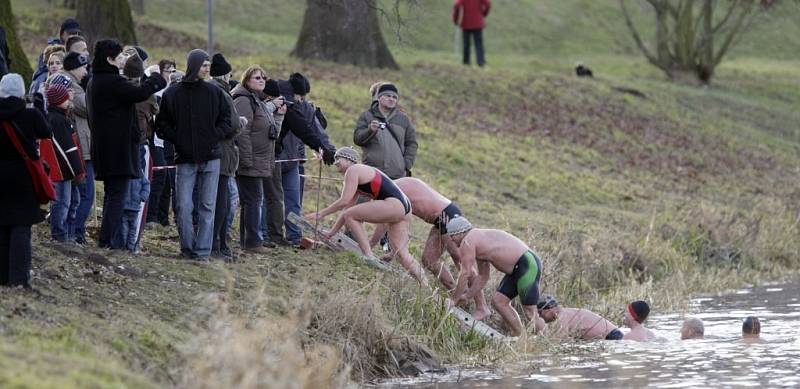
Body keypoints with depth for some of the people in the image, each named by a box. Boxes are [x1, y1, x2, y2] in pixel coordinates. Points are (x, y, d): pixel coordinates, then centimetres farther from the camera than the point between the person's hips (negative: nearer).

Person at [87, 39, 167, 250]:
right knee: (117, 193, -6)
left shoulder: (94, 82, 15)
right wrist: (157, 79, -11)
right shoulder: (112, 81, -17)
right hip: (118, 145, -10)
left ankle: (111, 239, 17)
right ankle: (110, 238, -9)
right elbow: (139, 93, -25)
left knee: (112, 193, 15)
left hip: (103, 145, 10)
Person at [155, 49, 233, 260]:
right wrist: (177, 140, -6)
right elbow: (162, 124, 7)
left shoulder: (214, 93, 4)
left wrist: (215, 137, -5)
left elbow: (226, 120, 11)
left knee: (207, 206, 1)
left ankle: (203, 250, 4)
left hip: (210, 157, 1)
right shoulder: (172, 94, 1)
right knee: (184, 207, -3)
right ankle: (187, 248, 10)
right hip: (185, 159, -1)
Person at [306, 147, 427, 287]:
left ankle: (369, 256, -12)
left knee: (351, 216, -8)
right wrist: (331, 232, 24)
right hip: (404, 207, 10)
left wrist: (321, 214, -2)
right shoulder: (360, 172, 26)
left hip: (394, 204, -10)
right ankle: (424, 284, 3)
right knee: (401, 252, 7)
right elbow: (348, 207, 26)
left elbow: (344, 201, -10)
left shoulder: (353, 170, -3)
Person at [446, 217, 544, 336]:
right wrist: (467, 296, 26)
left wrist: (454, 299, 0)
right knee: (498, 301, 12)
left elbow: (465, 274, -10)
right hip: (516, 268, 10)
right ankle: (518, 335, 14)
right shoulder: (478, 243, 21)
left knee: (530, 311, -8)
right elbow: (483, 276, 27)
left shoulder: (467, 242, -9)